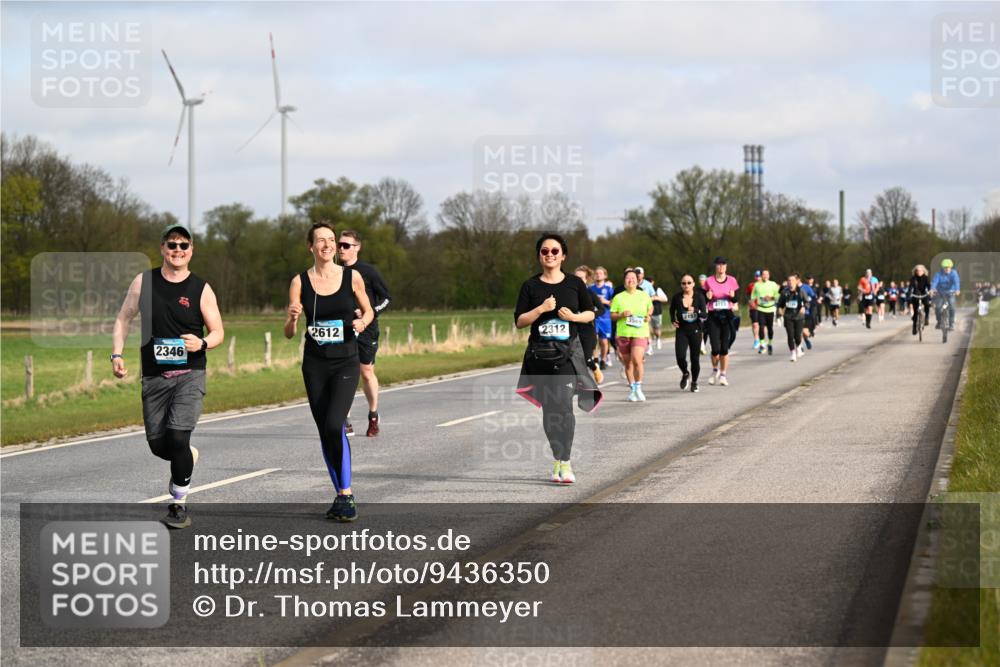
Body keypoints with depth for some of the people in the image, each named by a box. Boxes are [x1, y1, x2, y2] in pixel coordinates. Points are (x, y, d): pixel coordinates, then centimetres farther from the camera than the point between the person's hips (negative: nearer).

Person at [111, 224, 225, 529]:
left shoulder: (201, 289, -2)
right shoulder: (144, 282, 3)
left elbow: (218, 332, 4)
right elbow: (124, 319, 11)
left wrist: (203, 343, -18)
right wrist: (117, 354, -1)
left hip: (189, 374, -3)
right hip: (154, 376, 3)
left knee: (178, 437, -17)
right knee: (158, 444, 5)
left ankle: (178, 504, -2)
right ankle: (189, 457, 41)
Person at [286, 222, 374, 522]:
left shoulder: (352, 277, -2)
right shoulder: (300, 282, -1)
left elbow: (368, 311, 13)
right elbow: (289, 333, 0)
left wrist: (362, 322, -10)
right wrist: (292, 318, -21)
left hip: (346, 362, -2)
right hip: (315, 364, 2)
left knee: (334, 424, -20)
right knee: (325, 431, 6)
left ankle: (346, 494, -10)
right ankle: (341, 495, 19)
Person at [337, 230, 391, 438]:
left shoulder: (368, 271, -5)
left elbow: (386, 297, -2)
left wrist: (370, 313, -16)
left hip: (365, 330, -3)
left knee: (367, 373, 5)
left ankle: (373, 417, 26)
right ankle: (345, 423, -4)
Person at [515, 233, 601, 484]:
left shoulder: (575, 283, 4)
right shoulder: (530, 286, 4)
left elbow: (590, 313, 12)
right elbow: (519, 321, 0)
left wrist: (573, 316, -8)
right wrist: (542, 308, -14)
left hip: (568, 352, -2)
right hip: (540, 353, 2)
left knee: (564, 405, -16)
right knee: (549, 409, 6)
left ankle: (565, 463, -17)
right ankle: (557, 460, 19)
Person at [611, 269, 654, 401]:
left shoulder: (644, 296, 7)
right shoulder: (618, 297, 5)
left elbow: (650, 307, 23)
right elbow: (612, 316, 6)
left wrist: (648, 315, 2)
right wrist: (622, 315, -13)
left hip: (640, 332, -2)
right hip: (623, 334, 2)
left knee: (637, 360, -19)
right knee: (628, 363, 9)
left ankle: (638, 387, -3)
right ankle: (631, 388, 24)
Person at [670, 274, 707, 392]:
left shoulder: (699, 296, -6)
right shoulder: (677, 297, -2)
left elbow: (705, 315, -12)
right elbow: (672, 310, 18)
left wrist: (695, 311, -30)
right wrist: (673, 320, 3)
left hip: (695, 330, 0)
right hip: (681, 331, 0)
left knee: (695, 358, 2)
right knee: (680, 356, -14)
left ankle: (694, 382, 24)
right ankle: (685, 374, 18)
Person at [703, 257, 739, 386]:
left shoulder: (732, 281, 4)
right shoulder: (709, 281, 1)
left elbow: (737, 300, 7)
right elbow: (703, 301, 7)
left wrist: (733, 297, -15)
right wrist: (707, 297, -15)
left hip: (727, 316, 1)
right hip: (713, 317, -1)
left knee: (724, 348, -2)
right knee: (715, 348, -6)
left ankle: (723, 375, 11)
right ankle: (715, 370, 22)